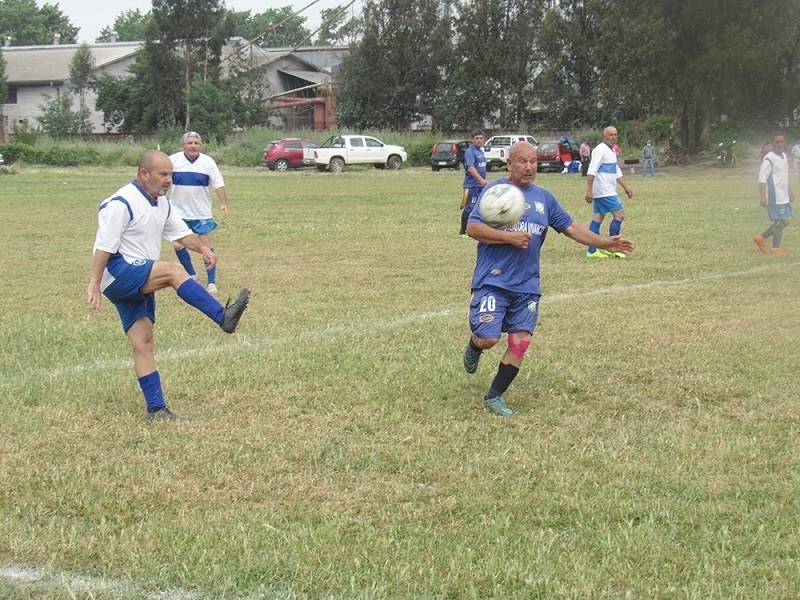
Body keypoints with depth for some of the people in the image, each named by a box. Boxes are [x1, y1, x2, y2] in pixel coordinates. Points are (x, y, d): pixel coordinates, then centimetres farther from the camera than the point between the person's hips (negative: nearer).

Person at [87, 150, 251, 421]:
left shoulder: (162, 203, 13)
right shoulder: (121, 203, -14)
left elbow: (181, 232, 19)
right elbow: (104, 246, -17)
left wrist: (203, 248, -1)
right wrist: (95, 284, -21)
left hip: (141, 283, 9)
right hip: (119, 274, -9)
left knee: (143, 342, 4)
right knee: (173, 271, -27)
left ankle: (156, 408, 1)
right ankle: (223, 316, -32)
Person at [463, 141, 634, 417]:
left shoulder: (543, 197, 12)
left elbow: (571, 227, 17)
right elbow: (473, 228, -11)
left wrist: (604, 243, 8)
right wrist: (509, 237, -18)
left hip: (527, 286, 5)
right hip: (493, 281, -5)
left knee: (520, 342, -1)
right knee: (489, 338, -14)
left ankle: (494, 396, 14)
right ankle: (474, 346, 24)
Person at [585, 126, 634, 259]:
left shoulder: (611, 151, 18)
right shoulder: (601, 150, -13)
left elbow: (617, 172, 26)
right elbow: (592, 170, -21)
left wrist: (626, 187, 24)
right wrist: (589, 190, -27)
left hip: (601, 193, 10)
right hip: (605, 192, -10)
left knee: (597, 219, 7)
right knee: (619, 214, -7)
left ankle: (592, 251, 7)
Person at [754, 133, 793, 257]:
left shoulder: (784, 157, 12)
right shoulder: (769, 159, -15)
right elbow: (762, 179, -18)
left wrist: (790, 191, 22)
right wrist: (763, 196, -22)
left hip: (784, 196, 9)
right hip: (775, 197, -9)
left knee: (787, 219, 12)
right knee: (780, 221, -3)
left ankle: (761, 238, 20)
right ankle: (776, 248, 11)